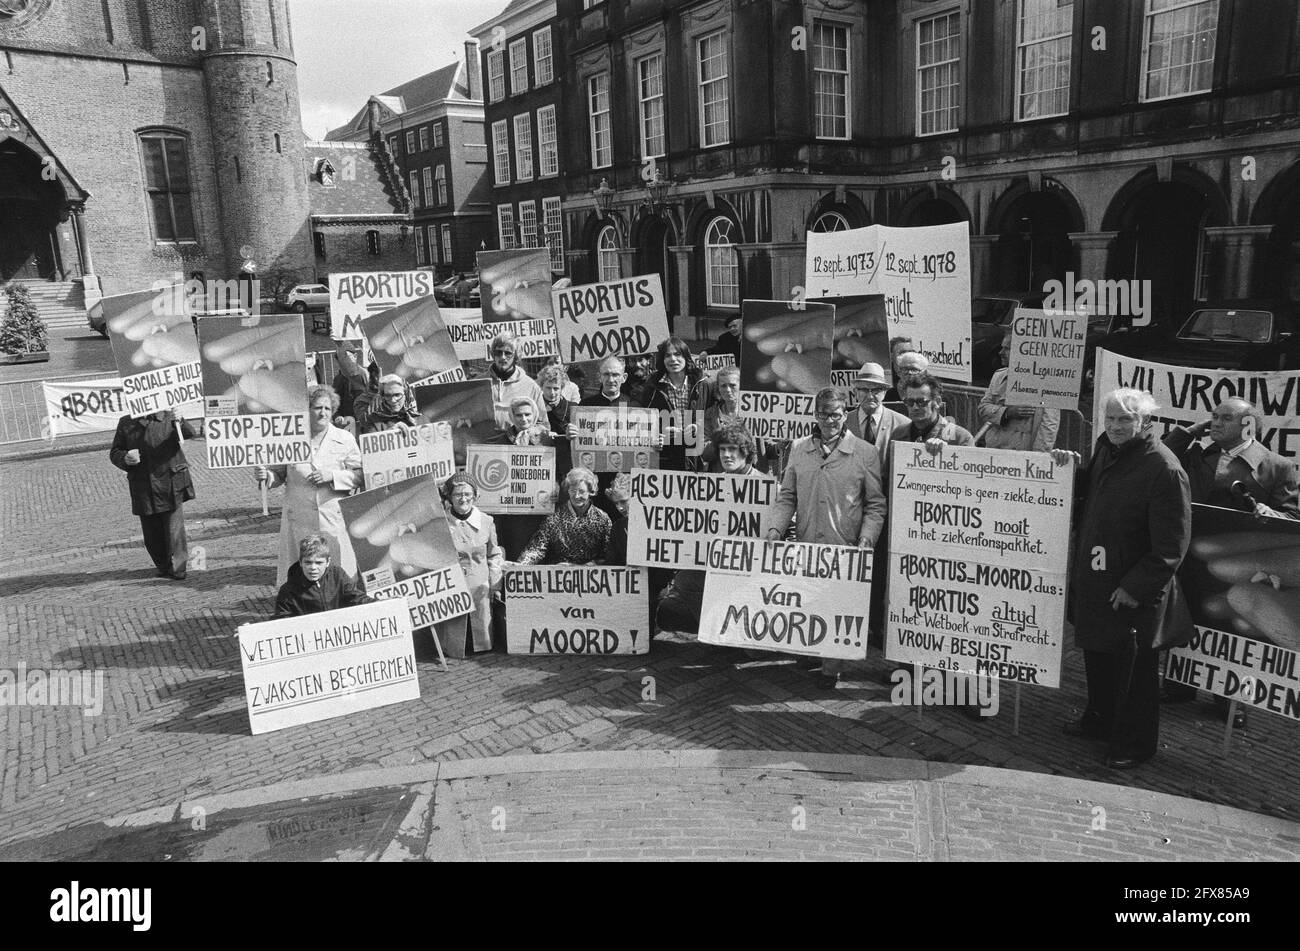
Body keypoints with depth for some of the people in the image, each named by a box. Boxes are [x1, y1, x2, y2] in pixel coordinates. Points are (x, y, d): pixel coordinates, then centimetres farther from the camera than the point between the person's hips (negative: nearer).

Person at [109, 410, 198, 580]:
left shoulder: (168, 418, 1)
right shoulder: (126, 423, 8)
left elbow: (191, 433, -17)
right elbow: (114, 452, 13)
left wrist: (180, 421, -39)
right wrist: (125, 458, -11)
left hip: (170, 486, -3)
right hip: (143, 490, 3)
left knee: (174, 528, -4)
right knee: (151, 534, 9)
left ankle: (177, 568, 5)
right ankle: (163, 567, 25)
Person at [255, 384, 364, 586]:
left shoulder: (344, 439, 5)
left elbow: (360, 475, 2)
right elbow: (279, 474, 14)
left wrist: (332, 475, -12)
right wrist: (265, 475, -8)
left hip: (335, 518, 0)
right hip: (299, 520, 1)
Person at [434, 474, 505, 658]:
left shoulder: (486, 521, 5)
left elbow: (494, 555, 13)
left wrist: (495, 584, 6)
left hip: (480, 590, 2)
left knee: (482, 642, 9)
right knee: (453, 647, 2)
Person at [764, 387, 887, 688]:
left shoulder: (865, 453, 0)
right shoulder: (799, 449, 10)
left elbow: (875, 505, 1)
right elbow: (787, 497, 11)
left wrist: (866, 541, -12)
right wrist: (774, 530, -4)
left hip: (845, 550, -3)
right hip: (805, 547, 3)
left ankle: (831, 670, 14)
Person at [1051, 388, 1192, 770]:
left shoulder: (1165, 471, -21)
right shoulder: (1105, 446, 3)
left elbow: (1171, 546, -20)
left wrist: (1135, 587, -19)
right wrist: (1072, 467, 0)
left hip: (1134, 590, -8)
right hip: (1093, 577, 8)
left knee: (1134, 667, 6)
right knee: (1097, 654, 23)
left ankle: (1135, 744, 23)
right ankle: (1099, 721, 42)